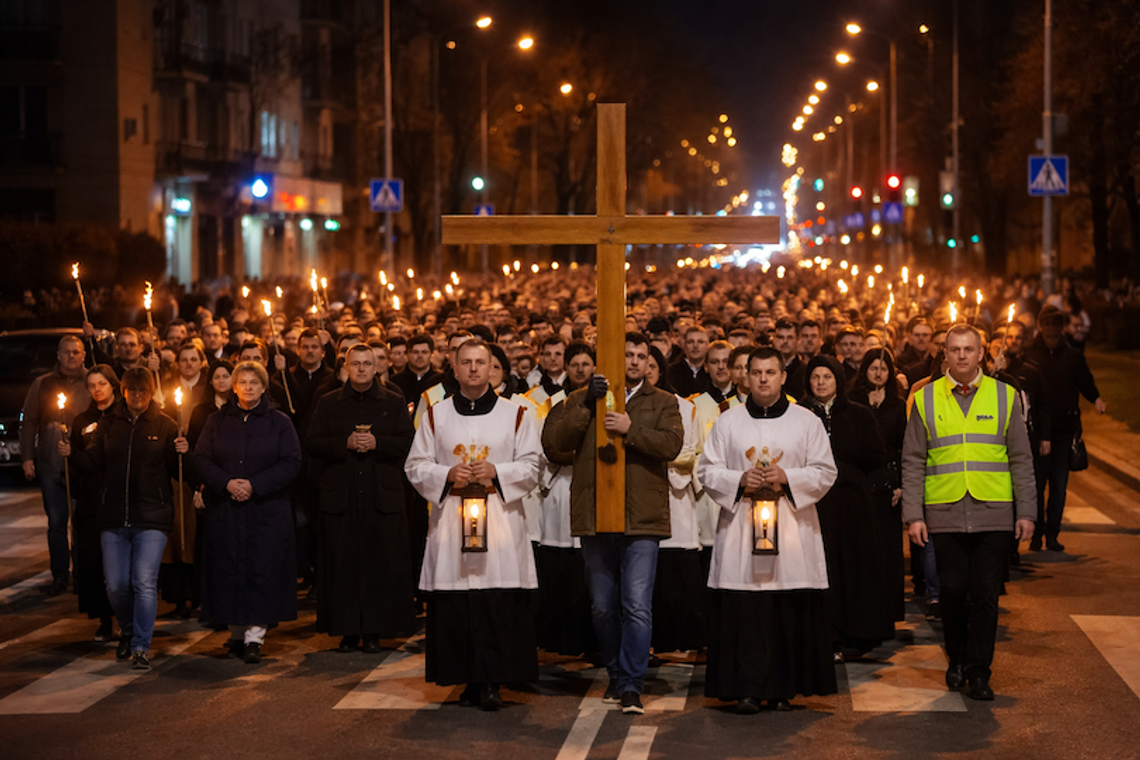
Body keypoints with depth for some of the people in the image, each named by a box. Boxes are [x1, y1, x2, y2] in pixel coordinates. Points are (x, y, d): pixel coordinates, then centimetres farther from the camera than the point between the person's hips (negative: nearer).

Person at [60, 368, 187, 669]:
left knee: (144, 582, -10)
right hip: (114, 517, 3)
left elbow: (177, 472, 0)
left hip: (152, 518, -3)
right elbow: (92, 464, 5)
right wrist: (72, 453, -13)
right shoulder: (109, 424, 9)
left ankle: (142, 646, -2)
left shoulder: (164, 425, 3)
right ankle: (128, 631, 32)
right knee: (116, 585, 5)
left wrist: (182, 453, -20)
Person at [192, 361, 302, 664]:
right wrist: (226, 482, -12)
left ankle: (255, 637, -8)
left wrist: (254, 485, -14)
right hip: (225, 511, 2)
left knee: (262, 572, -8)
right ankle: (236, 634, 10)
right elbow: (200, 459, 5)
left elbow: (291, 463, -4)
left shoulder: (279, 422, 4)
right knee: (229, 571, 1)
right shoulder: (217, 421, 10)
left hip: (266, 511, -2)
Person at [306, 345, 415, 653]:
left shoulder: (394, 403, 9)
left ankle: (375, 630, 4)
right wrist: (346, 443, -12)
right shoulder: (328, 404, 11)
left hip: (382, 497, -1)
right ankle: (347, 629, 6)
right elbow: (312, 443, 2)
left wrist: (376, 442, -13)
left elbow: (408, 442, 1)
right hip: (340, 497, 1)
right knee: (342, 564, -1)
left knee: (381, 565, -2)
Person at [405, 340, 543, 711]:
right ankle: (471, 680, 6)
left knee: (499, 605, -9)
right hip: (450, 516, 1)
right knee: (455, 606, -3)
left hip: (500, 518, -1)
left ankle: (492, 681, -5)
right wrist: (448, 474, -8)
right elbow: (415, 466, 10)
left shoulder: (514, 414, 8)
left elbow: (531, 467, 6)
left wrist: (496, 472, -11)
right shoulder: (435, 414, 11)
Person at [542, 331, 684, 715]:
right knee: (603, 607, 10)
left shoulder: (662, 403, 10)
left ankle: (631, 685, -4)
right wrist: (585, 406, -12)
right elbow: (552, 441, -3)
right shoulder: (581, 401, 11)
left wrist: (631, 430, -18)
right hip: (595, 520, 2)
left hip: (642, 520, -2)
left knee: (637, 606, -9)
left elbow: (672, 443, -8)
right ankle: (616, 675, 26)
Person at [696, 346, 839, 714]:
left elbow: (825, 472, 6)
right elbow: (707, 469, 9)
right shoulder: (728, 422, 10)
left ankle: (783, 689, 6)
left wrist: (787, 477, -10)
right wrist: (740, 480, -9)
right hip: (741, 528, 0)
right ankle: (748, 690, -5)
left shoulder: (807, 422, 9)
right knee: (745, 612, -7)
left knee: (790, 613, -2)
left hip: (792, 528, 0)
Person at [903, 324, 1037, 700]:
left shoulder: (1004, 396, 7)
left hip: (992, 514, 0)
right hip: (945, 514, 0)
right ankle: (957, 659, 23)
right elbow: (913, 462, 6)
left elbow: (1021, 459, 8)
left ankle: (978, 671, 7)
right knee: (953, 591, 3)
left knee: (985, 596, 0)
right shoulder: (926, 399, 6)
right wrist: (913, 514, -1)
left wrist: (1026, 511, 3)